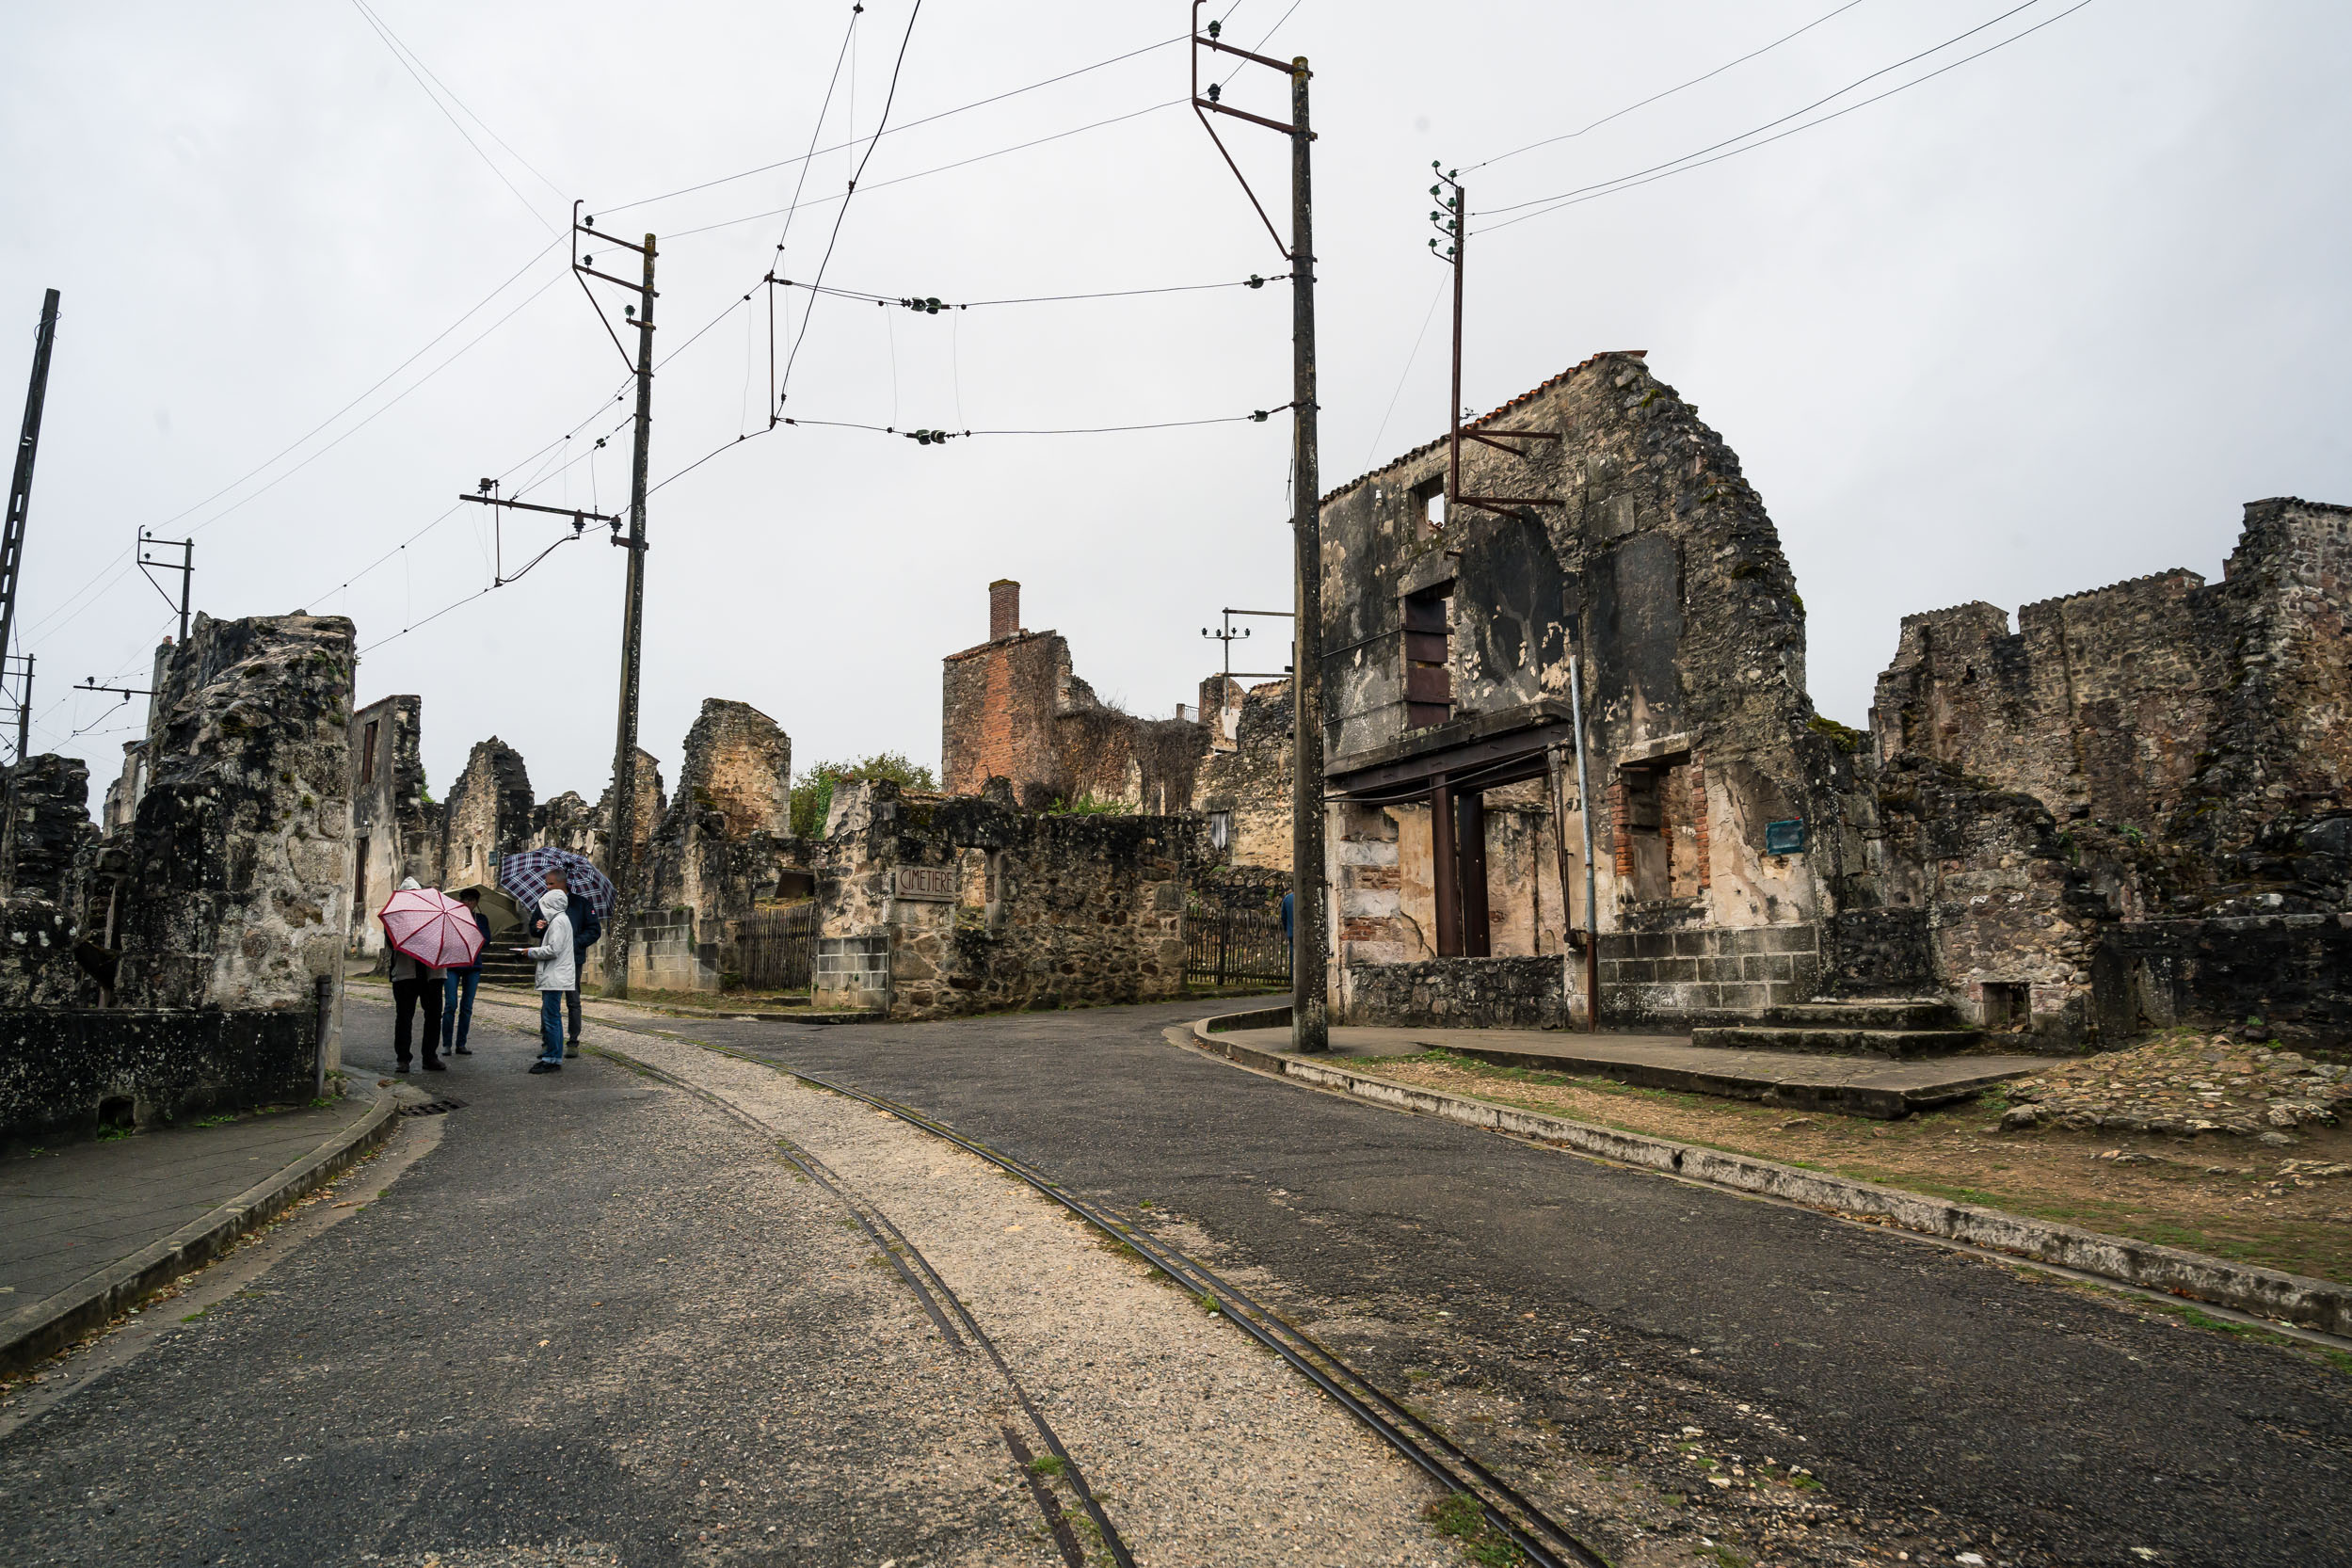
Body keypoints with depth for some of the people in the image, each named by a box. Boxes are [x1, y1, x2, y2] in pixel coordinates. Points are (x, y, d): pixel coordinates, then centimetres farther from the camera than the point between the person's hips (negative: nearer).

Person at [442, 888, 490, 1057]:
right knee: (451, 1004, -7)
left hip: (472, 965, 2)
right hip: (452, 964, -2)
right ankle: (446, 1044, 0)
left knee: (467, 1006, 4)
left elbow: (487, 941, 1)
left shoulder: (481, 919, 10)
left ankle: (461, 1044, 11)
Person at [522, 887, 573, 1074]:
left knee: (551, 1018, -9)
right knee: (550, 1017, 15)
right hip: (553, 977, 11)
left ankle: (553, 1060, -7)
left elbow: (553, 950, -19)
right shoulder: (560, 919, 19)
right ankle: (551, 1056, 20)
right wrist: (534, 952, 14)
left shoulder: (558, 921, -13)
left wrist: (532, 952, -6)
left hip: (555, 978, -11)